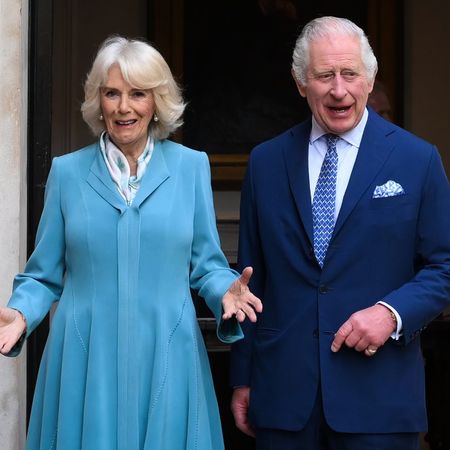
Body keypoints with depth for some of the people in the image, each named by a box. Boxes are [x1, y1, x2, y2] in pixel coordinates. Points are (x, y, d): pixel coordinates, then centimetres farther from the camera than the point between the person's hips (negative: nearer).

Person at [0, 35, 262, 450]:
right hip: (85, 359, 0)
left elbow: (205, 264, 7)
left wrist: (226, 292, -14)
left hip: (165, 359, 0)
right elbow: (45, 275, 7)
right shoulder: (68, 171, 4)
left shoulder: (191, 166, 4)